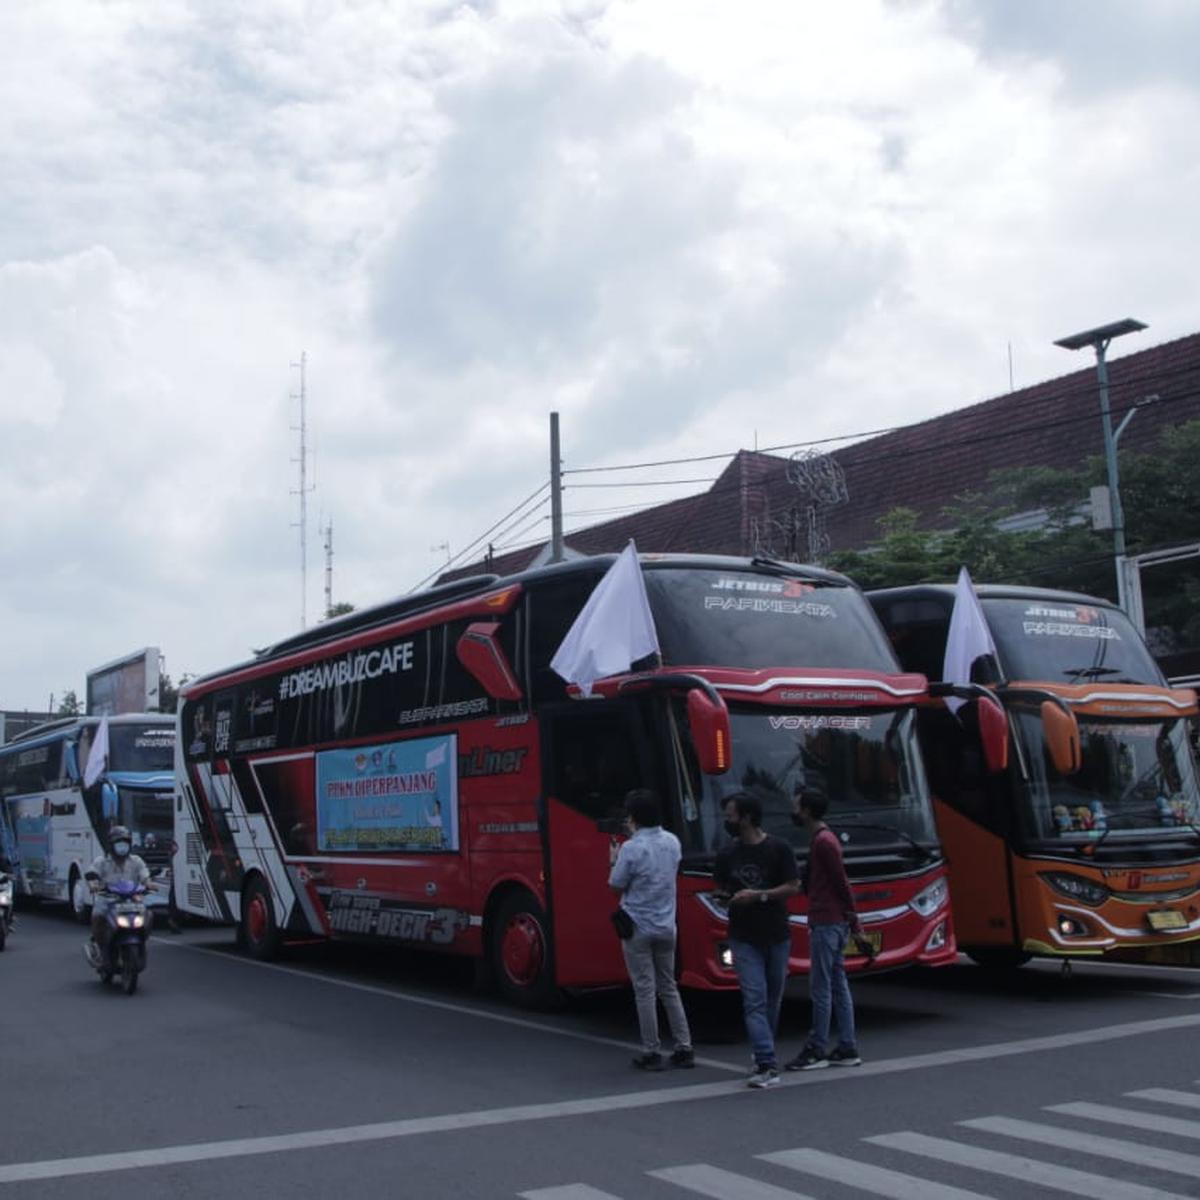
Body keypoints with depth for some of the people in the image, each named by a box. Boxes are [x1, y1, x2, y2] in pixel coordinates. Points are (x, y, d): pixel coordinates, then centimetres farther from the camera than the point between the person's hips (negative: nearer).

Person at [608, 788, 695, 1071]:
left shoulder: (632, 849, -18)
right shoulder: (672, 842, 2)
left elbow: (616, 884, -10)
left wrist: (614, 860, 8)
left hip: (638, 928, -6)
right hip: (666, 926, 6)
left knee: (645, 991, 2)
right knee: (669, 987, 16)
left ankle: (652, 1053, 7)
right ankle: (684, 1048, 16)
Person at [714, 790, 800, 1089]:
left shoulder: (778, 849, -6)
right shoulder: (727, 855, 4)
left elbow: (793, 886, -7)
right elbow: (719, 888, 16)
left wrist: (759, 895, -18)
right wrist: (727, 897, -8)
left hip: (776, 936, -1)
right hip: (744, 938, 1)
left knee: (772, 1000, 10)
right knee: (755, 1000, -10)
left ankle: (763, 1055, 27)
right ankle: (767, 1064, -14)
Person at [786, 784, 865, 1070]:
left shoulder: (823, 841, -15)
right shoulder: (822, 838, 16)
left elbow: (841, 884, -15)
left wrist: (854, 923, -12)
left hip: (826, 923, -10)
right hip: (832, 922, 10)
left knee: (821, 989, -4)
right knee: (838, 987, 11)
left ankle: (816, 1051, 1)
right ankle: (847, 1049, 15)